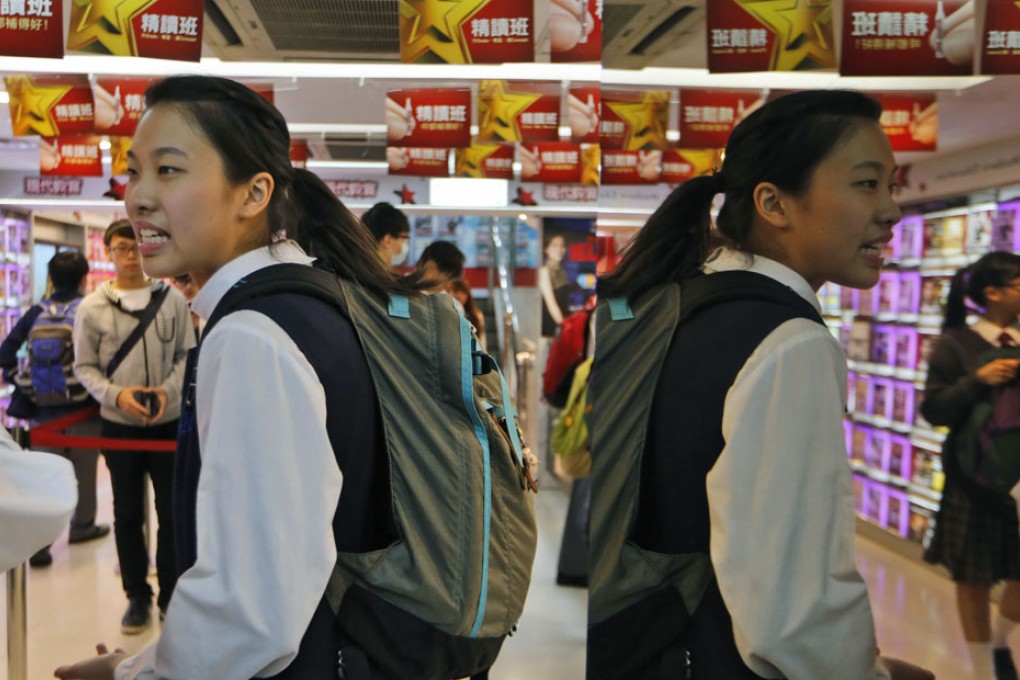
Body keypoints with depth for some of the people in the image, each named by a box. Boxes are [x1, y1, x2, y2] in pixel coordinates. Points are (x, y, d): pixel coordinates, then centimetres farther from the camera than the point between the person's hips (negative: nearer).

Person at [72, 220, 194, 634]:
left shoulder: (172, 300, -1)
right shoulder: (92, 308, -3)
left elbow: (187, 355, 2)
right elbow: (84, 367, 0)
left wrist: (169, 390, -15)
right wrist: (116, 394, -17)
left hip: (169, 423, 0)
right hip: (118, 426, 0)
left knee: (172, 512, 8)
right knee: (128, 514, 10)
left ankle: (171, 593, 22)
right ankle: (137, 596, 24)